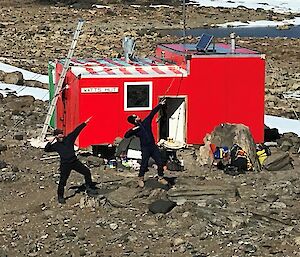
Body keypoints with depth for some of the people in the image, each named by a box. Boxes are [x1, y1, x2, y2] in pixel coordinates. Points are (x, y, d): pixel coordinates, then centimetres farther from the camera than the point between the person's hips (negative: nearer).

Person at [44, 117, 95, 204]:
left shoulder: (69, 138, 2)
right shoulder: (56, 145, -1)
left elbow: (77, 130, -1)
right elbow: (46, 149, -7)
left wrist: (85, 123, -4)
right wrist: (51, 142, -18)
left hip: (75, 161, 3)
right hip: (65, 164, -3)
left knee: (87, 171, 2)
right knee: (63, 180, -1)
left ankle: (89, 188, 19)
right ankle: (60, 197, 13)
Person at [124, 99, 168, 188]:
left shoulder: (146, 122, 8)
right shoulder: (135, 129, -3)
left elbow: (152, 113, 7)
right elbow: (126, 136, -11)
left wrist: (160, 105, 5)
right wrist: (132, 130, -22)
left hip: (153, 146, 4)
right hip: (145, 148, -4)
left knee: (160, 162, 4)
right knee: (144, 164, -5)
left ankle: (161, 178, 16)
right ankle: (140, 179, 13)